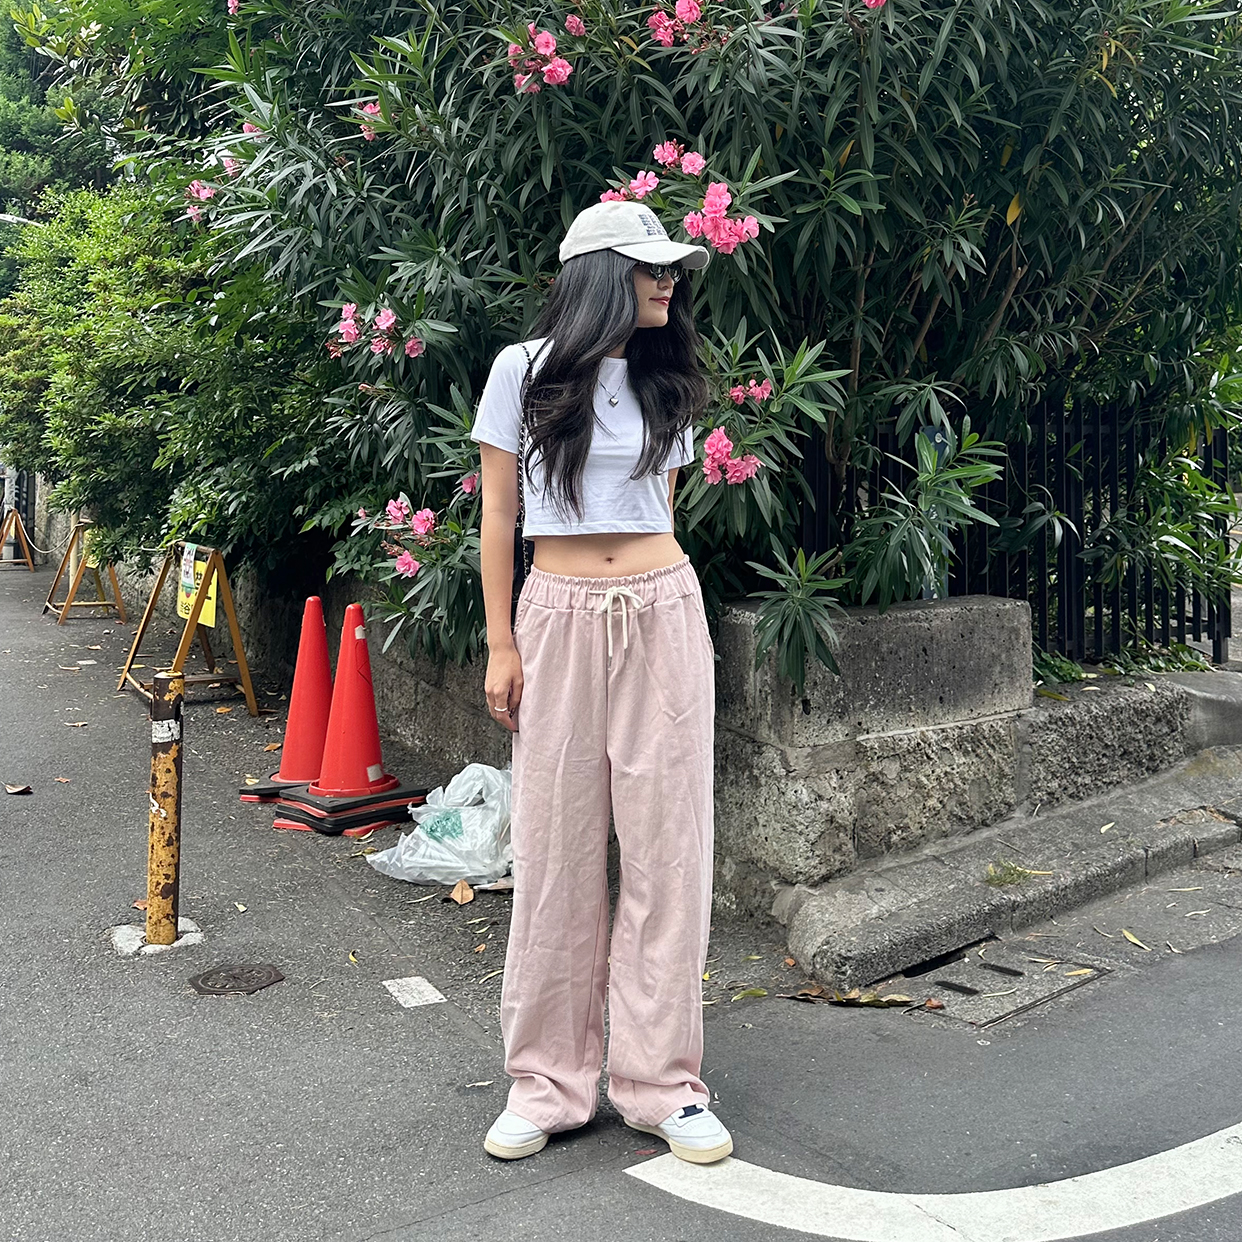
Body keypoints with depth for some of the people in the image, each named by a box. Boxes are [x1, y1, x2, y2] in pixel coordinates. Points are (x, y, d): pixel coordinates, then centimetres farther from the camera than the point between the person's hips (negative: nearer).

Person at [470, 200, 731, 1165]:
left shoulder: (667, 383, 12)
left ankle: (661, 1079, 13)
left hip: (662, 614, 3)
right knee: (556, 850, 2)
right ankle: (549, 1082, 16)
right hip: (560, 616, -2)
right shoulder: (524, 371, 3)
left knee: (666, 846, 1)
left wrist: (661, 607, 13)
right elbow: (498, 515, 3)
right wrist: (501, 644, -2)